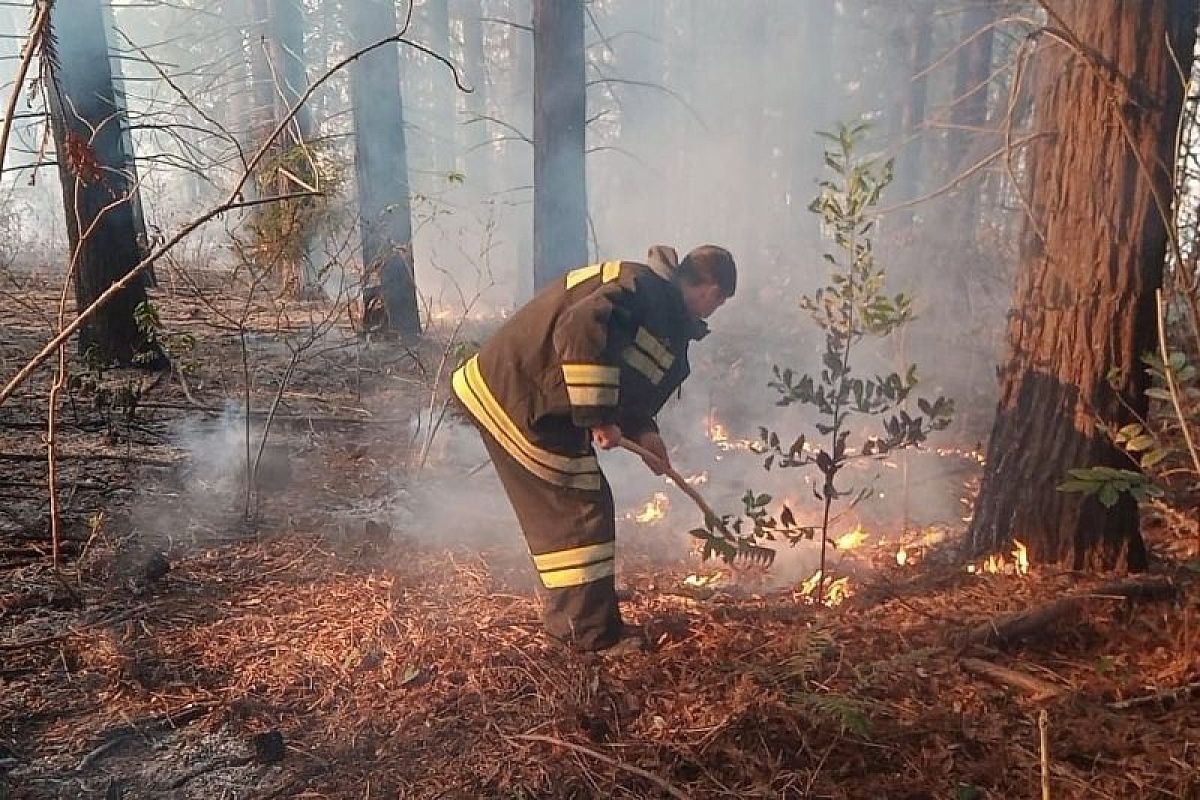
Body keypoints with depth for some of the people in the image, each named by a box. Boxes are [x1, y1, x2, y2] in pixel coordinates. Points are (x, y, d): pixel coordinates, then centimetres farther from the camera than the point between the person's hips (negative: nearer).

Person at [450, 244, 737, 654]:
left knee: (561, 512, 18)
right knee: (580, 511, -5)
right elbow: (581, 331, -34)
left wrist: (641, 433, 12)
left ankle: (566, 619, 32)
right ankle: (596, 634, 5)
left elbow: (627, 386, 24)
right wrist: (599, 418, -27)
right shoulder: (644, 287, -16)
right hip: (517, 398, -11)